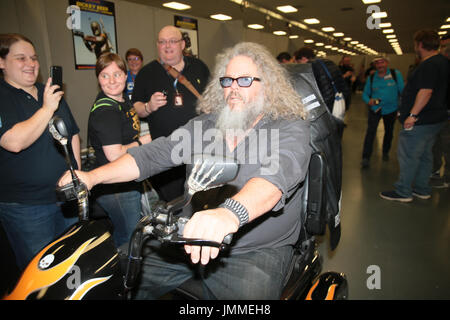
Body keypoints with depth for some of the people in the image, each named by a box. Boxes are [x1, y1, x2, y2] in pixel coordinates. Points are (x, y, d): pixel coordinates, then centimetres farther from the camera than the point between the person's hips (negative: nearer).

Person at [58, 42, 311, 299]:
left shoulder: (291, 129, -8)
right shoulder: (205, 124, 9)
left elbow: (277, 175, -29)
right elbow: (155, 154, 3)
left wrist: (230, 213, -49)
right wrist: (93, 177, -9)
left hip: (258, 251, -4)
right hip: (192, 239, 5)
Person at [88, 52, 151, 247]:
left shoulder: (123, 100, 8)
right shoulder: (105, 111, -23)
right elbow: (114, 154, -29)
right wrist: (141, 142, -15)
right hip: (116, 189, -10)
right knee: (129, 239, 6)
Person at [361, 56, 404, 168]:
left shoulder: (396, 74, -6)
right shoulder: (371, 78, 0)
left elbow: (402, 91, -6)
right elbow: (365, 93, 6)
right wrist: (369, 100, -17)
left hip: (391, 109, 1)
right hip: (374, 108, 0)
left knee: (389, 132, 15)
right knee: (370, 131, -14)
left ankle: (385, 152, 39)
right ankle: (366, 158, -11)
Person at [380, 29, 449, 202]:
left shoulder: (428, 65, -18)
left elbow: (426, 91, -27)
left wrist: (413, 114, -25)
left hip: (421, 121, -10)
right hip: (435, 118, 10)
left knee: (408, 156, -3)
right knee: (424, 154, 16)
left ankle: (403, 192, 4)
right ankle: (422, 189, 26)